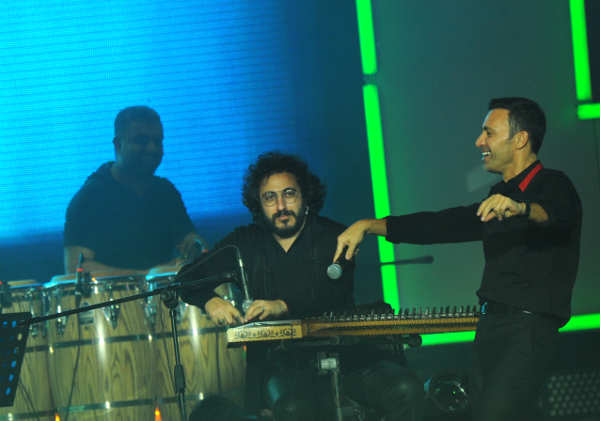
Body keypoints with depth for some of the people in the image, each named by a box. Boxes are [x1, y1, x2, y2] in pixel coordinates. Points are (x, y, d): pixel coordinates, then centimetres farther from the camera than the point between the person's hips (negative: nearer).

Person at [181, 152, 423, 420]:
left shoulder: (333, 237, 8)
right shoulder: (244, 243, 13)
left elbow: (336, 295, -9)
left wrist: (284, 306, -25)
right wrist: (211, 301, -10)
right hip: (278, 360, -1)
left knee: (405, 390, -26)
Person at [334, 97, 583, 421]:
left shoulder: (553, 186, -5)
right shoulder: (499, 198, 21)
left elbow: (557, 213, -28)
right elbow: (444, 225, 23)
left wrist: (520, 208, -50)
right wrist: (369, 226, 19)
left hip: (529, 327, -8)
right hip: (491, 326, 8)